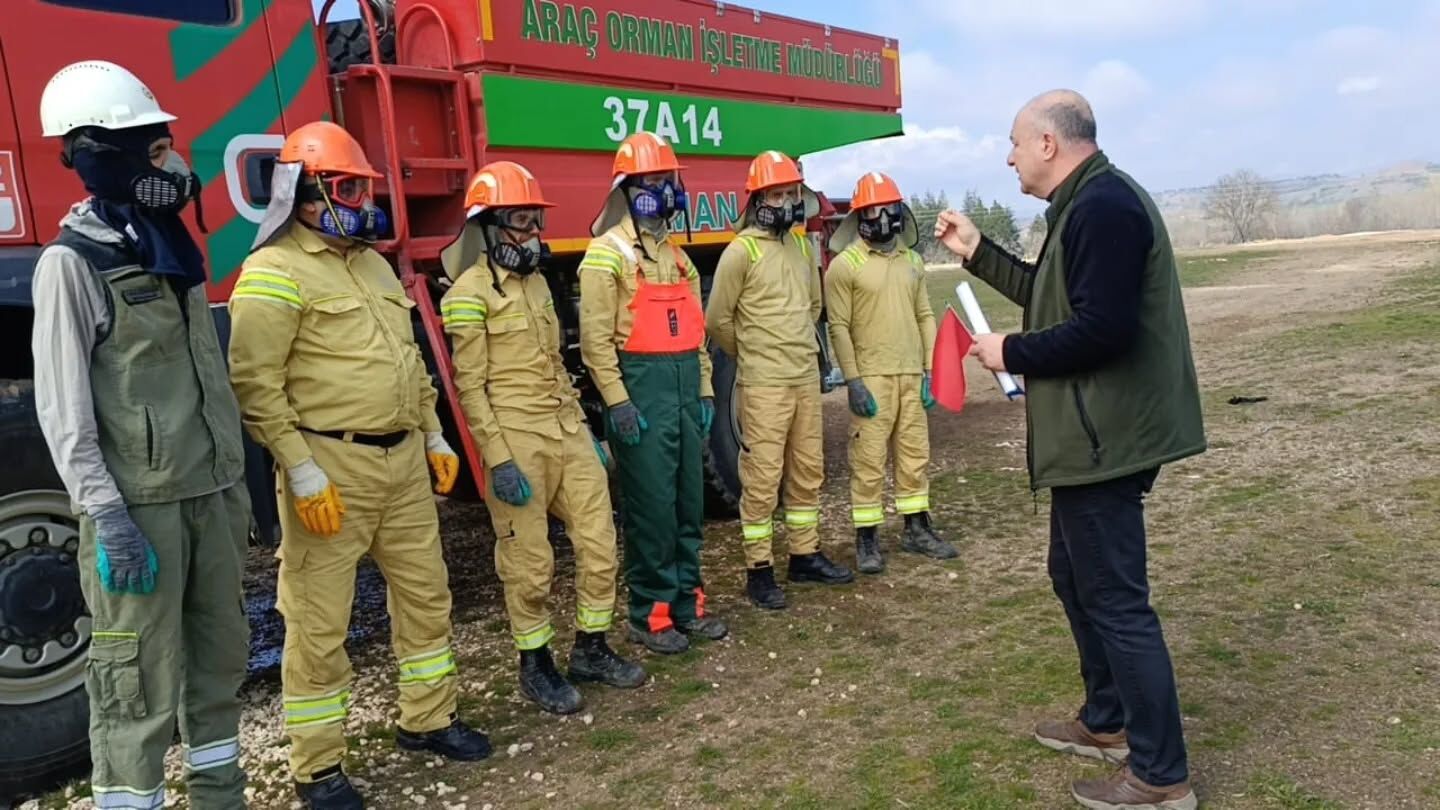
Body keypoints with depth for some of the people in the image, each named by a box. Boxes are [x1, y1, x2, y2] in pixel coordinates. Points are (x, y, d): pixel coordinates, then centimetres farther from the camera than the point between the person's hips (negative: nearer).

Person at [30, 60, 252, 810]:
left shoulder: (173, 249, 13)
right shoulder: (72, 263, -8)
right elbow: (64, 410, -12)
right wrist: (106, 517, -18)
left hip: (210, 494, 7)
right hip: (138, 504, -7)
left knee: (219, 658, 15)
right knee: (140, 684, -1)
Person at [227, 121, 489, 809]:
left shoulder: (373, 263, 16)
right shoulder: (275, 273, -10)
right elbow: (254, 383, -17)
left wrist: (433, 436, 18)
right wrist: (302, 472, -20)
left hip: (403, 459, 8)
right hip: (332, 466, -8)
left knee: (425, 592, 16)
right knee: (319, 623, 2)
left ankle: (427, 719, 34)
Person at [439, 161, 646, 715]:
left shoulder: (537, 281, 16)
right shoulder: (470, 293, -8)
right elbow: (470, 386, -11)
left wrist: (584, 429, 18)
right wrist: (498, 459, -16)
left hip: (568, 431, 8)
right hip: (517, 440, -7)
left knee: (598, 544, 8)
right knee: (530, 565, 3)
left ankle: (591, 651, 24)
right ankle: (535, 666, 21)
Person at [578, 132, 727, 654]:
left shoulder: (676, 253, 18)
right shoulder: (607, 253, -7)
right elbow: (596, 337, -13)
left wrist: (704, 389, 14)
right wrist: (616, 401, -18)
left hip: (685, 385, 8)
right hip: (641, 385, -8)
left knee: (689, 501, 11)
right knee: (651, 504, -3)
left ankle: (687, 601, 23)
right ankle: (649, 614, 9)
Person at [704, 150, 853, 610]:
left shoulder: (802, 247, 11)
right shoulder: (741, 251, -10)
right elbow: (717, 320, -7)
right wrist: (751, 355, 7)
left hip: (807, 378, 7)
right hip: (764, 384, -7)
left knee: (808, 472, 13)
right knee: (762, 477, -3)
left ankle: (805, 555, 26)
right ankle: (758, 570, 7)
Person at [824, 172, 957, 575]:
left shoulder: (912, 260, 12)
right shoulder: (845, 264, -7)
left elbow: (925, 317, 13)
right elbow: (839, 327, -10)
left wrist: (929, 370, 5)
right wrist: (853, 381, -15)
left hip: (912, 375, 6)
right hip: (871, 377, -6)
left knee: (914, 454, 12)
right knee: (868, 460, -2)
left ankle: (917, 529, 24)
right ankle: (867, 539, 7)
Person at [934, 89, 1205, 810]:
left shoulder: (1103, 206, -19)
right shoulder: (1089, 203, 15)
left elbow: (1100, 329, -27)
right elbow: (1054, 298, 24)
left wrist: (1011, 354, -14)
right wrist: (976, 251, 22)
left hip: (1103, 440, -11)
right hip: (1093, 436, 11)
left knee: (1115, 599, -3)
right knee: (1075, 574, 21)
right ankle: (1108, 722, 36)